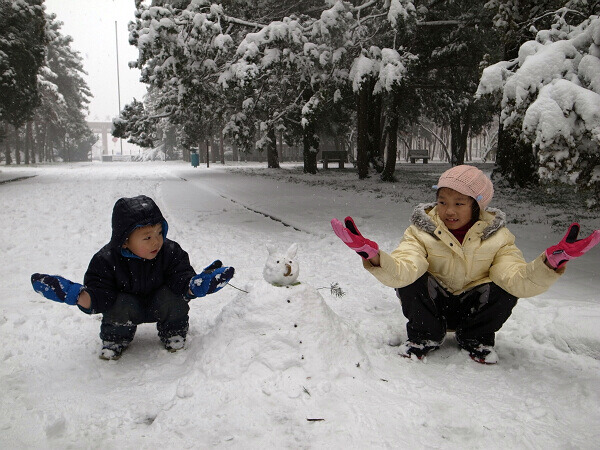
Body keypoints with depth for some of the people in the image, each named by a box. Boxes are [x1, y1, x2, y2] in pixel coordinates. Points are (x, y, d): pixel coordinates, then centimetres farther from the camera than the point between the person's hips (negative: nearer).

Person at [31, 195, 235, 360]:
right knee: (122, 305, -31)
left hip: (159, 306, 1)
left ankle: (173, 333, 3)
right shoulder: (107, 260, -20)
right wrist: (79, 296, -41)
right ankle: (115, 339, 2)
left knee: (172, 298, -28)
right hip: (127, 307, -1)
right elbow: (100, 294, -20)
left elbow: (181, 278, -18)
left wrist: (195, 285, -41)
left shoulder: (170, 252, -17)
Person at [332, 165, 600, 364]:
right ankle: (425, 336, -2)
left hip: (473, 309, 1)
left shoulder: (497, 236, -12)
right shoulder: (422, 232, -15)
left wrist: (549, 264, -48)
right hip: (431, 308, -1)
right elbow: (402, 270, -34)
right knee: (408, 280, -28)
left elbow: (517, 278, -28)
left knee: (508, 288, -25)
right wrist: (374, 257, -56)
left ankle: (475, 338, 2)